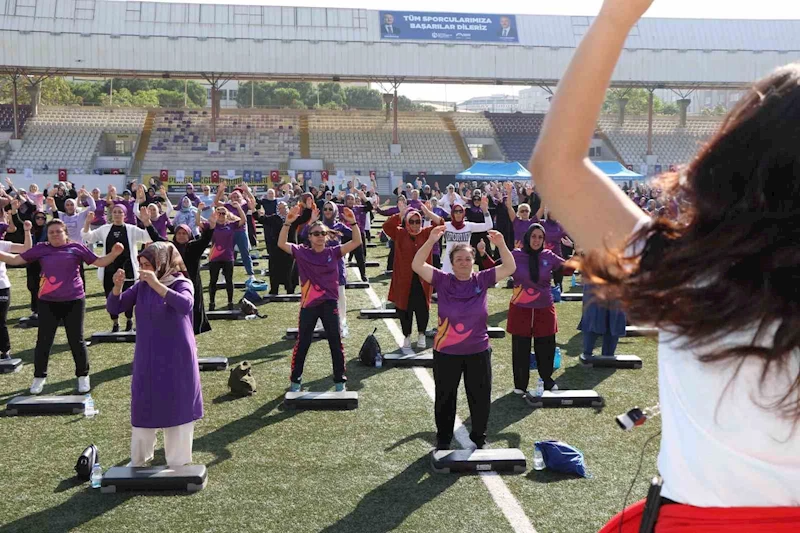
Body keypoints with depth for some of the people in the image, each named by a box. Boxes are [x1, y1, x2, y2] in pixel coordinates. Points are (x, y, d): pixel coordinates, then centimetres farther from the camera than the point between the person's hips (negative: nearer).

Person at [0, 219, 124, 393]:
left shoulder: (76, 247, 0)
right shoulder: (41, 249, 4)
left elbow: (99, 262, 3)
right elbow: (16, 259, 9)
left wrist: (114, 253, -12)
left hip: (73, 301, -2)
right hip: (48, 302, 2)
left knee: (76, 340, 5)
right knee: (43, 340, 6)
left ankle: (83, 376, 20)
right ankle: (39, 377, 21)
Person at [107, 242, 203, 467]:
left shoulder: (182, 283, -13)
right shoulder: (141, 286, 1)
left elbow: (185, 305, -34)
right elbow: (114, 308, 0)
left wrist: (156, 284, -41)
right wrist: (117, 286, -19)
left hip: (176, 360, -4)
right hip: (146, 359, 4)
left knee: (176, 407, 6)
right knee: (142, 407, 13)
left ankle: (178, 464, 22)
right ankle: (138, 460, 32)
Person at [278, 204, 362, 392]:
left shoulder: (333, 252, -1)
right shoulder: (302, 253, -2)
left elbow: (357, 242, -9)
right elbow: (281, 244, -14)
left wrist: (352, 222, -23)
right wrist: (288, 222, -26)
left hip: (329, 304, 1)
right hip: (308, 305, -1)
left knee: (336, 343, 7)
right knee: (302, 343, 9)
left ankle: (340, 381, 19)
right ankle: (295, 381, 21)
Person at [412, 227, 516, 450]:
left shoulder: (482, 280, -3)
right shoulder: (442, 281, -8)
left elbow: (509, 267, -7)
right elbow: (417, 265, -18)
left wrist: (501, 244, -23)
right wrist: (431, 241, -30)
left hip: (478, 352, 1)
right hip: (446, 352, -1)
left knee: (480, 398, 13)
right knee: (445, 398, 13)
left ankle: (479, 438, 34)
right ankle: (443, 440, 31)